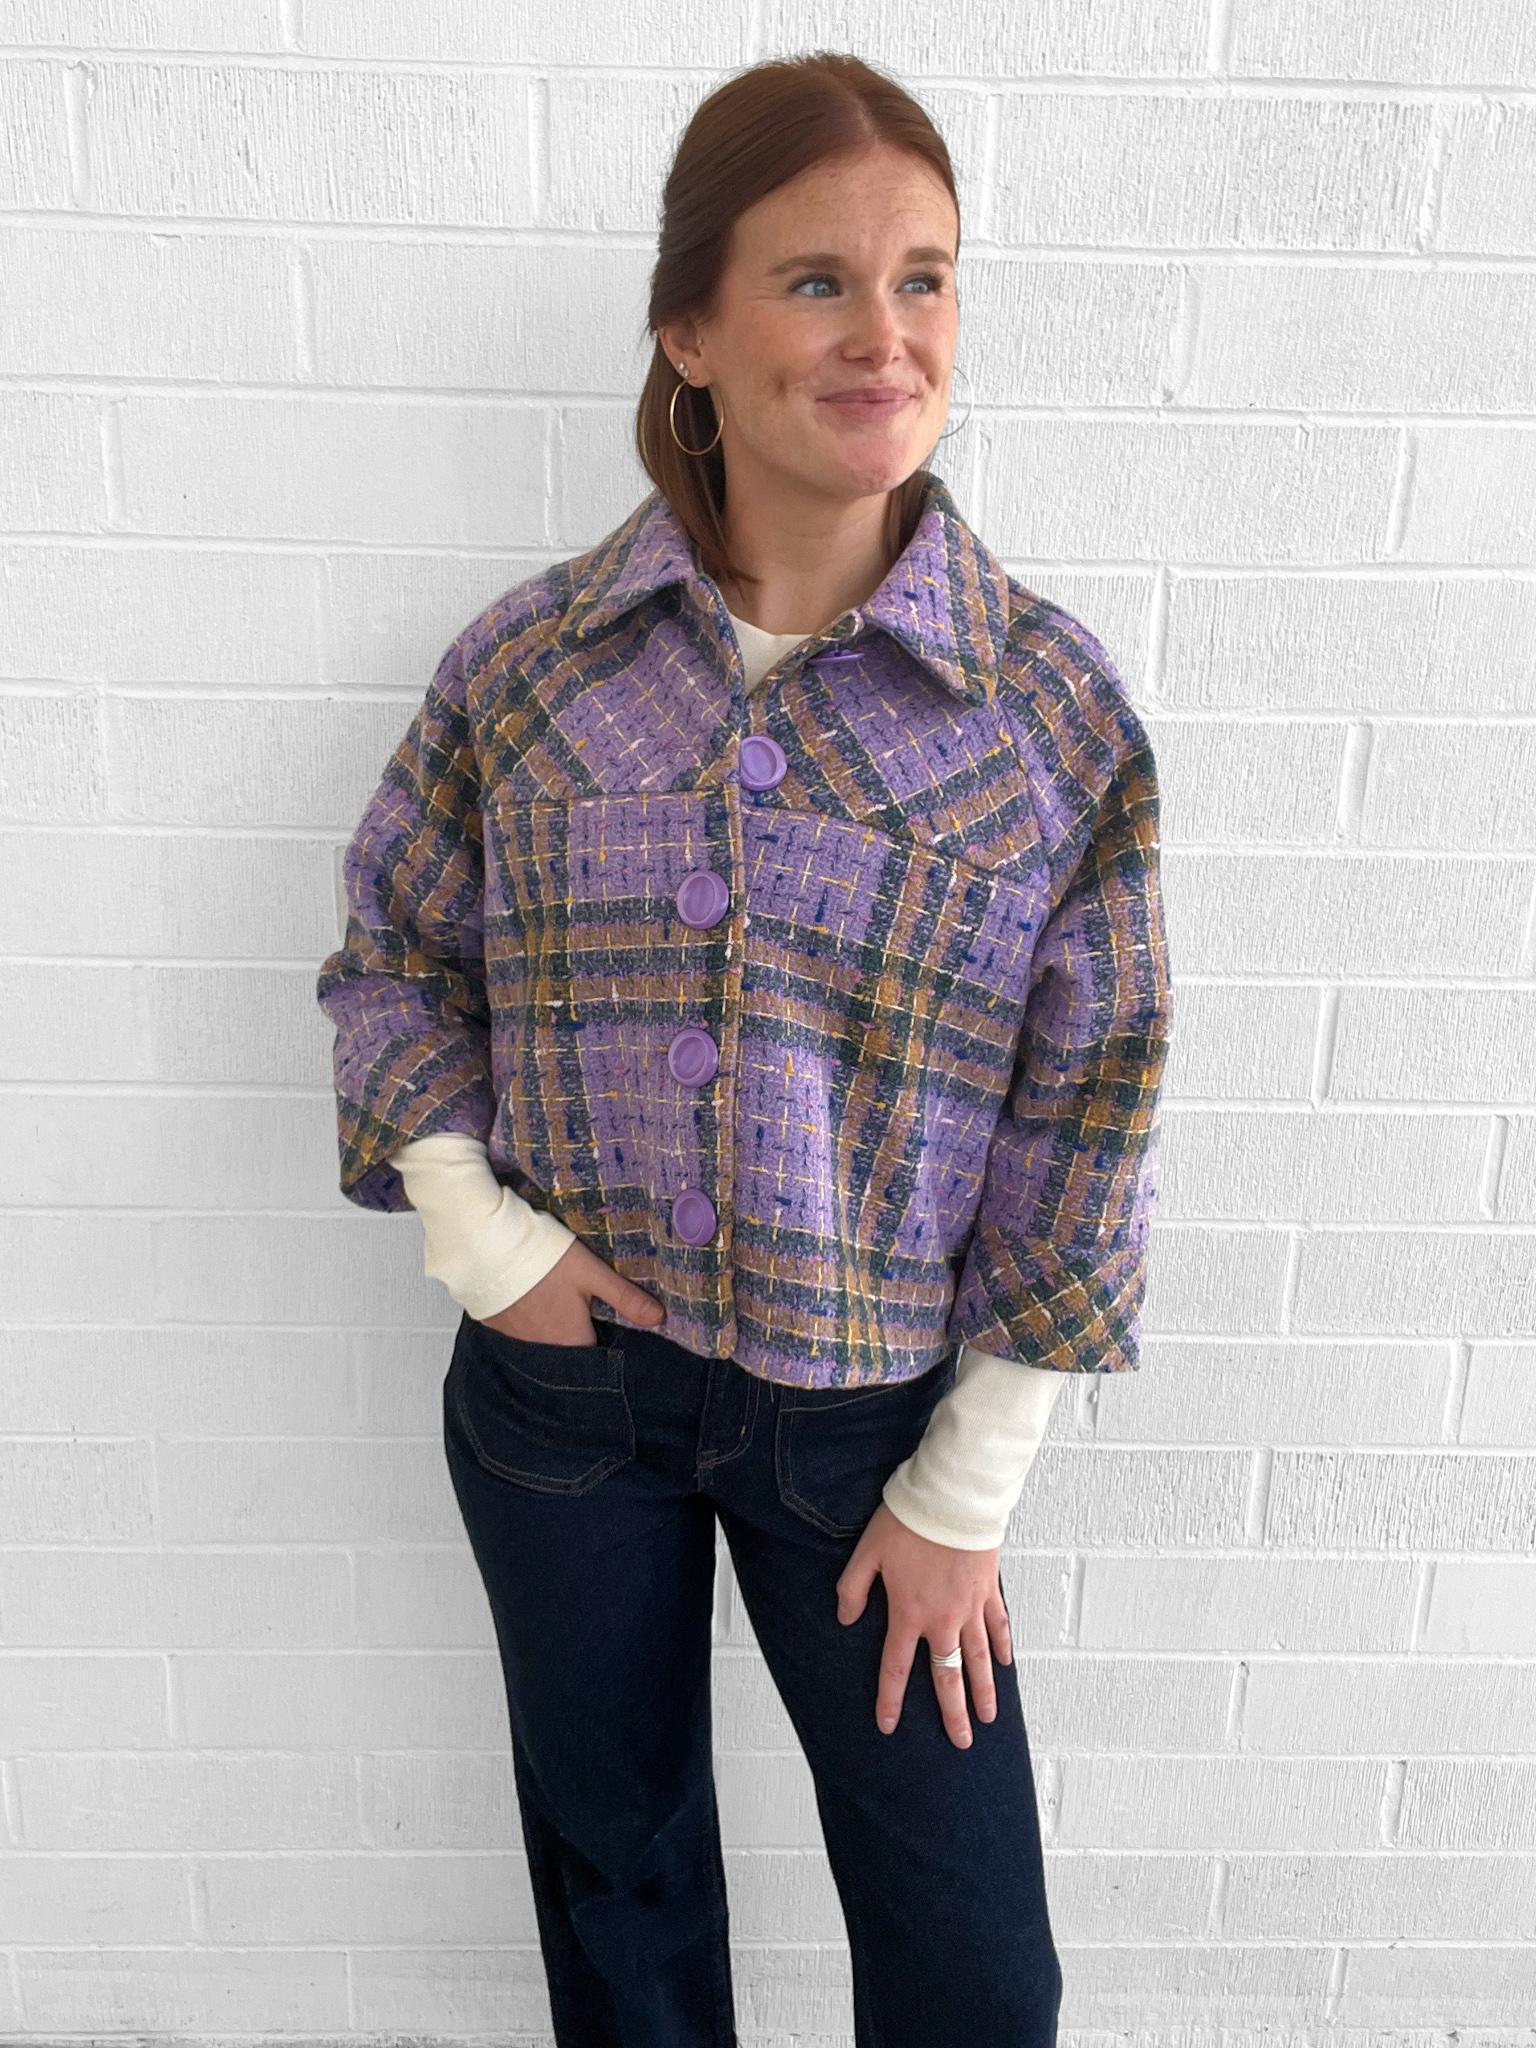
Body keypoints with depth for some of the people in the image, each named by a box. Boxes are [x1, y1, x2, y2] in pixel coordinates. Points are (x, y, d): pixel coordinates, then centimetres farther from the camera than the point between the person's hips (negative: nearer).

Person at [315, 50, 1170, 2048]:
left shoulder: (1055, 701, -10)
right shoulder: (527, 661, -6)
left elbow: (1084, 1112, -7)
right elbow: (394, 953, 6)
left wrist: (965, 1489, -5)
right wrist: (474, 1229, -9)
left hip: (871, 1405, -1)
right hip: (562, 1372, 2)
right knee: (612, 1856, 24)